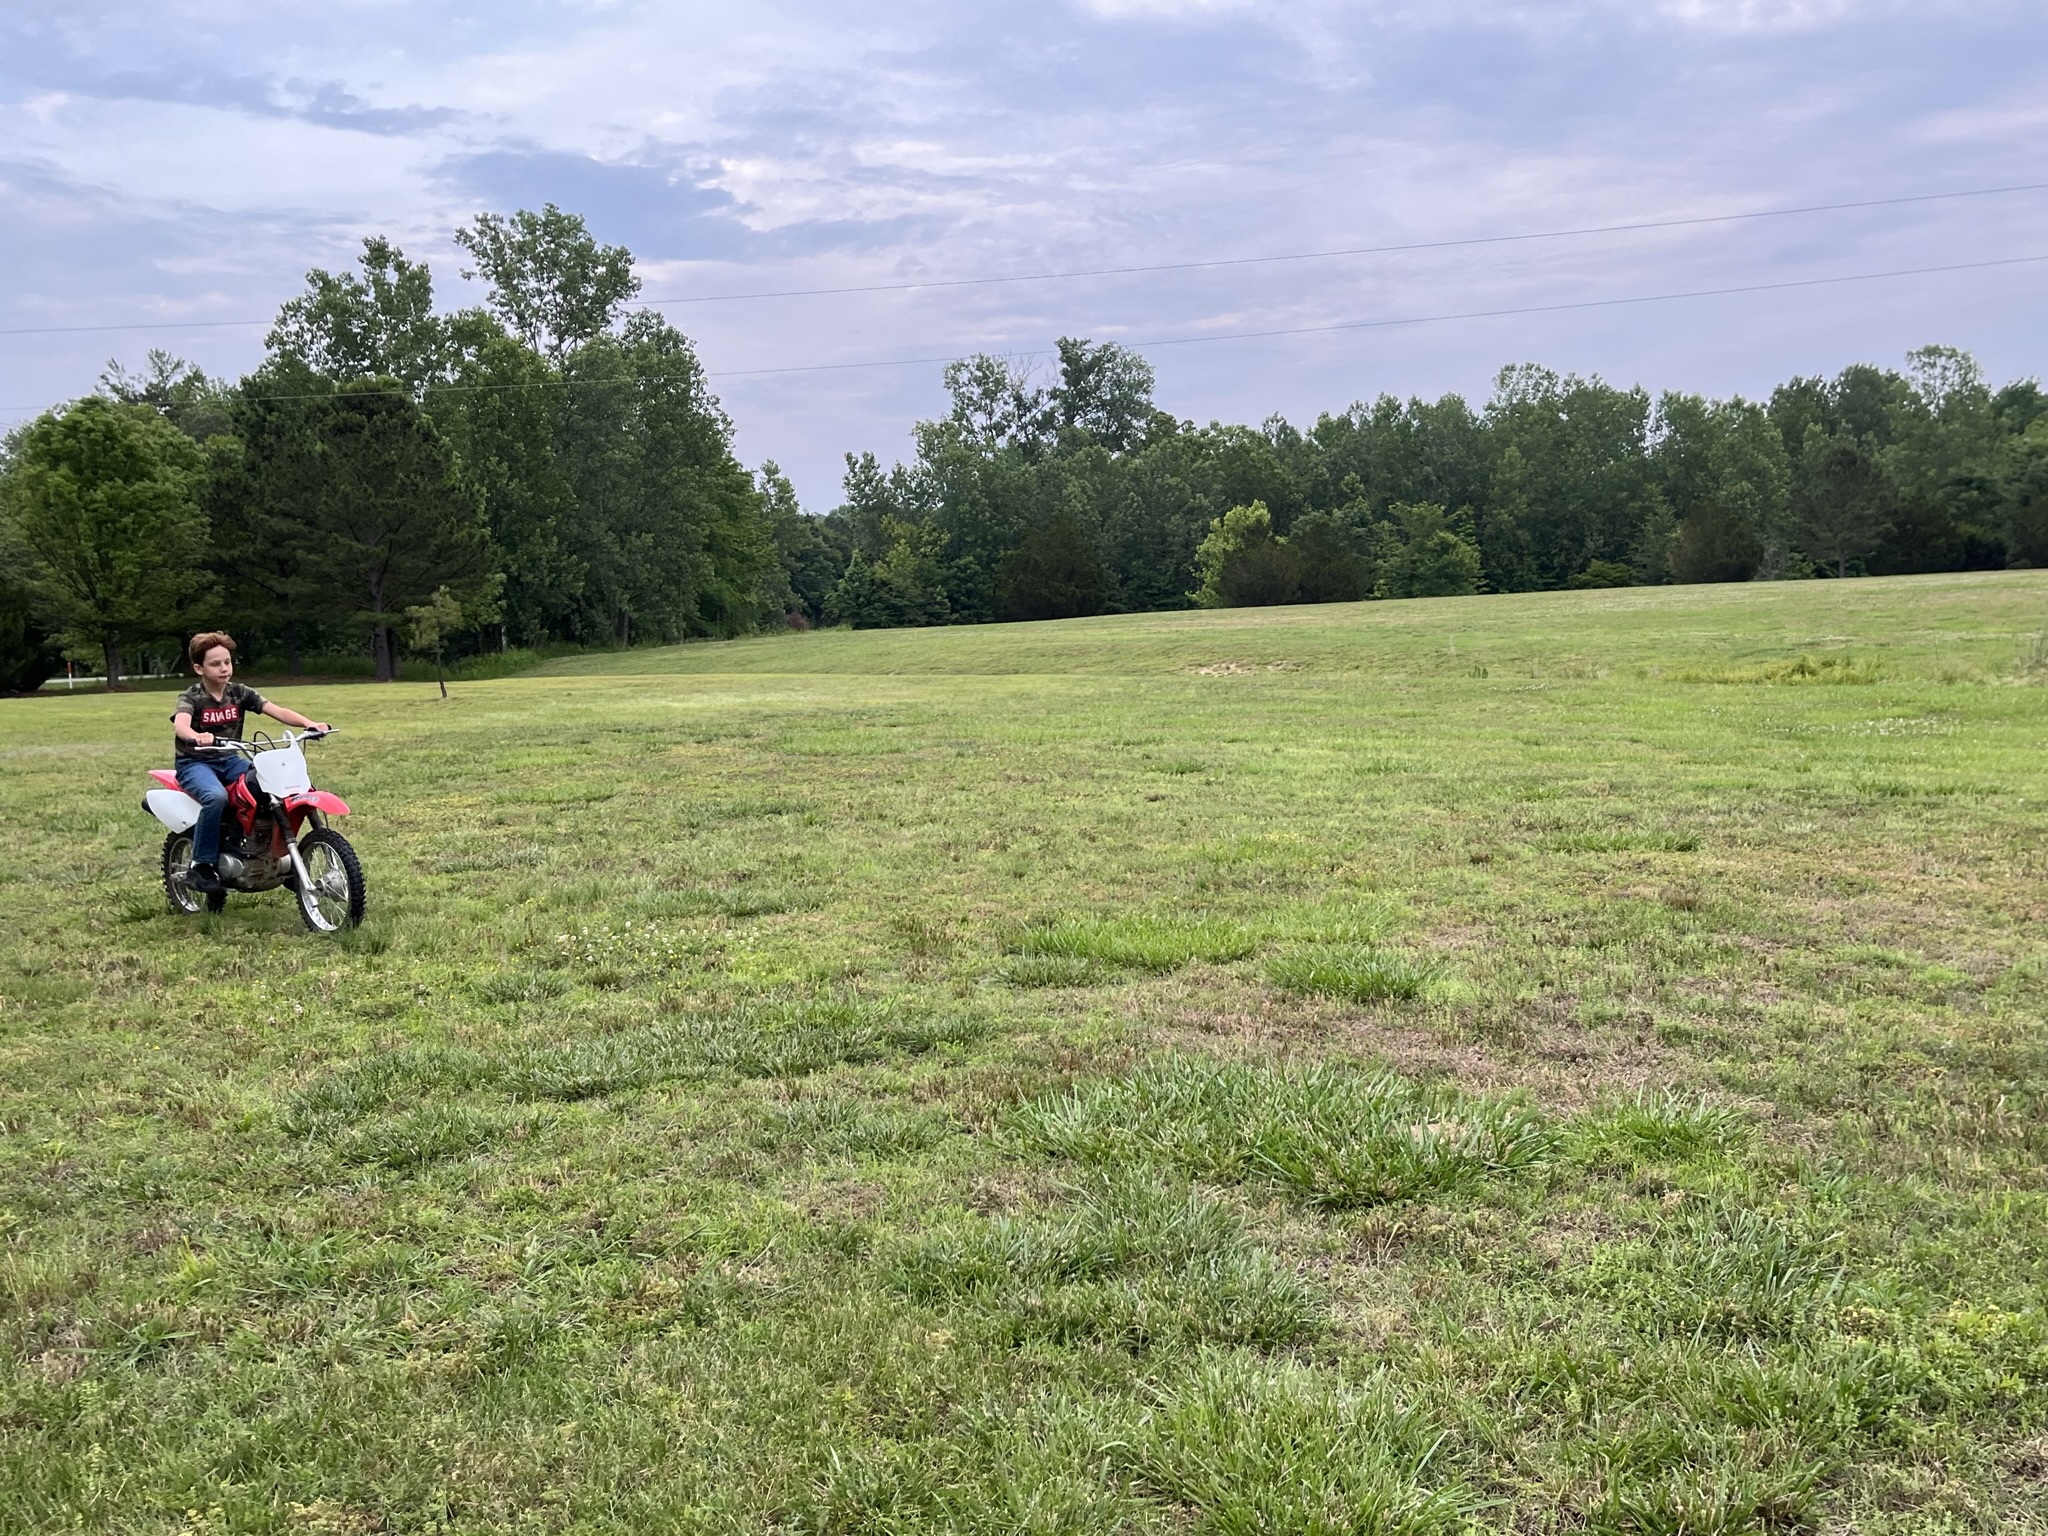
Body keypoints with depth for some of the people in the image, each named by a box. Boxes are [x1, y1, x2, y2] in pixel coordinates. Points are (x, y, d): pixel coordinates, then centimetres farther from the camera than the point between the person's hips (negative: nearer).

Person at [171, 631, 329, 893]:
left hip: (229, 760, 5)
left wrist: (309, 723, -26)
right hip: (195, 763, -5)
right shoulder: (191, 698, -11)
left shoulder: (239, 693, 3)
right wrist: (197, 737, -56)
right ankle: (200, 866, -24)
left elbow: (276, 710, -8)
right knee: (216, 796, -36)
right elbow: (180, 724, -32)